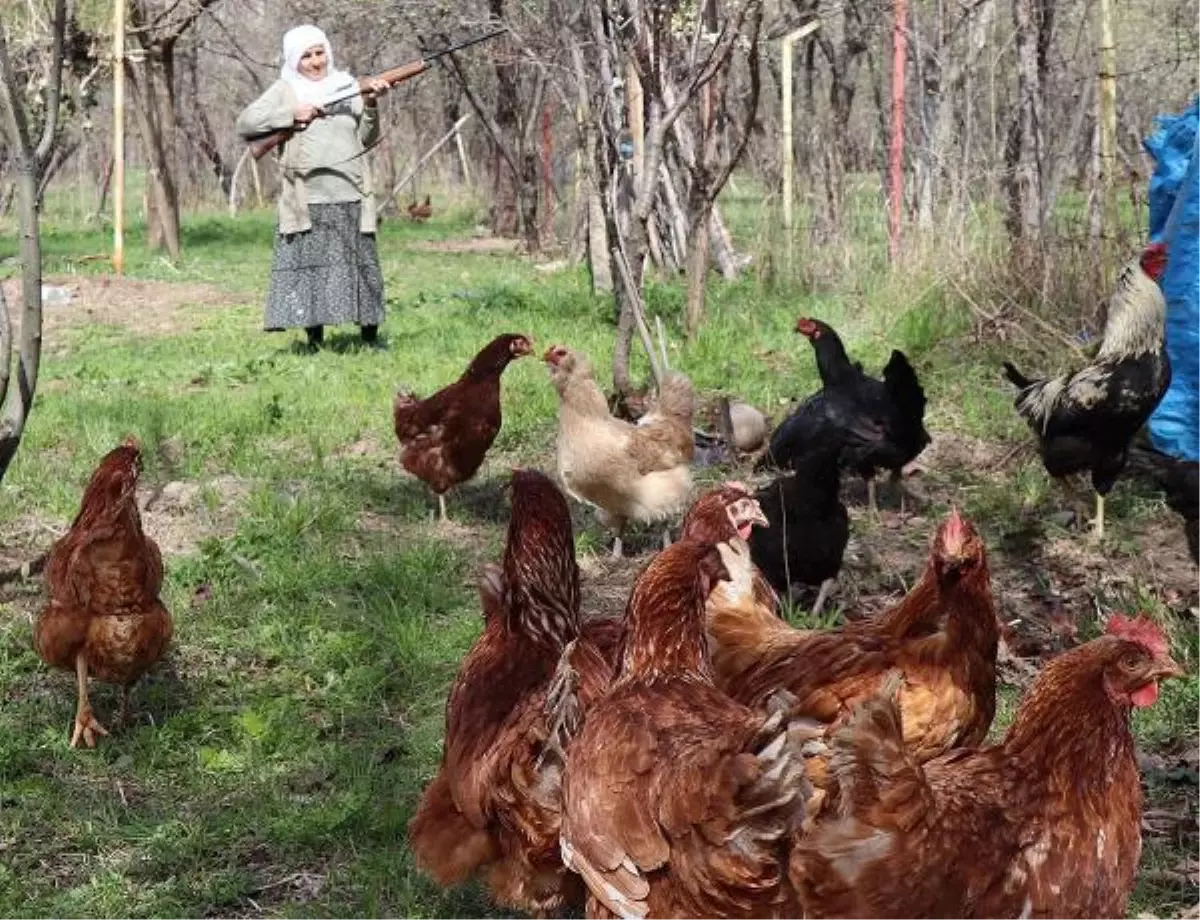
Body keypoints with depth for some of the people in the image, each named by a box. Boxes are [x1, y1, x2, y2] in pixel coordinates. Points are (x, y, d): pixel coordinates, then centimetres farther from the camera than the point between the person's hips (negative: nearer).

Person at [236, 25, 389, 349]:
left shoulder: (347, 86, 14)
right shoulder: (285, 90, 7)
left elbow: (366, 140, 11)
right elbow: (245, 123, -2)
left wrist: (370, 106, -6)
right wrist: (292, 115, -10)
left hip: (350, 198, 2)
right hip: (306, 201, -2)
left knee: (361, 264, 4)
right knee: (308, 265, -3)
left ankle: (370, 335, 14)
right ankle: (315, 341, 5)